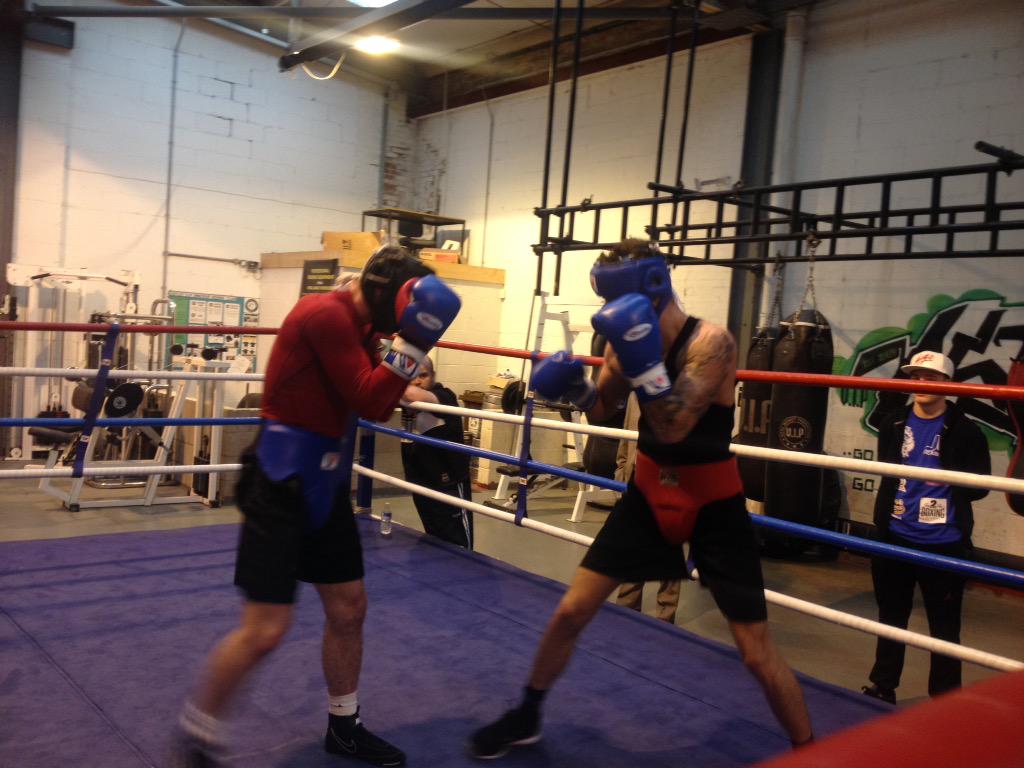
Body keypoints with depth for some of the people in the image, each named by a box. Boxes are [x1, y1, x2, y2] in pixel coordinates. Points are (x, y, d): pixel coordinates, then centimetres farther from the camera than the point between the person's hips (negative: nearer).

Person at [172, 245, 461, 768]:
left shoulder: (356, 325, 10)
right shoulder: (326, 314, -18)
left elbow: (379, 407, 10)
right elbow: (367, 399, -20)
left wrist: (409, 349, 1)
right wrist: (412, 343, -17)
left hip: (325, 487, 10)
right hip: (282, 487, -10)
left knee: (349, 608, 15)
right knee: (264, 630, -7)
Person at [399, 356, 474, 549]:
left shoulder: (445, 397, -21)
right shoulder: (406, 402, 4)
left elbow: (414, 395, -36)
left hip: (449, 484, -7)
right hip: (421, 484, 7)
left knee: (458, 546, 2)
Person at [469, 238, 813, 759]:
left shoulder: (710, 342, -22)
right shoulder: (629, 336, -5)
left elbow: (674, 428, -32)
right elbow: (601, 407, 9)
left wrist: (643, 359, -42)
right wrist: (573, 386, -11)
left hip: (714, 505, -5)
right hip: (650, 493, 5)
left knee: (757, 652, 0)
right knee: (571, 611, 5)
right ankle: (526, 716, 28)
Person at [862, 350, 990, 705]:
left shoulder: (965, 432, -7)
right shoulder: (894, 424, 6)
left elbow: (980, 486, -7)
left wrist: (947, 478, -19)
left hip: (943, 543, -4)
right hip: (894, 537, 4)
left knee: (944, 625, 5)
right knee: (891, 615, 17)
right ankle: (882, 687, 33)